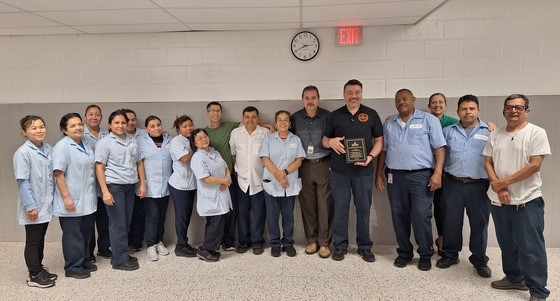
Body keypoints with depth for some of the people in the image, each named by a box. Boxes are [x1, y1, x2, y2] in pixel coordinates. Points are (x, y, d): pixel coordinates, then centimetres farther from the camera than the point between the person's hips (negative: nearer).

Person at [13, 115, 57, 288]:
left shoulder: (48, 149, 3)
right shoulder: (23, 153, -16)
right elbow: (22, 182, -17)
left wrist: (52, 199, 10)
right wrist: (30, 206, -17)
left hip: (46, 205, 6)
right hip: (33, 207, -6)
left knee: (40, 238, 18)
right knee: (33, 241, 7)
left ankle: (39, 269, 33)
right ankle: (34, 276, 20)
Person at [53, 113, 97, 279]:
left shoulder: (86, 145, 12)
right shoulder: (62, 146, -13)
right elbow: (58, 174, -18)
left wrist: (93, 193, 19)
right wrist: (66, 197, -21)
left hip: (87, 200, 8)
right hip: (72, 201, -8)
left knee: (87, 232, 16)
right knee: (73, 234, 4)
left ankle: (84, 261, 32)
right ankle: (73, 267, 17)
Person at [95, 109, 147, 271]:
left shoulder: (132, 141, 11)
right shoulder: (104, 142, -6)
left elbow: (139, 162, 15)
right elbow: (99, 168, -10)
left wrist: (142, 183, 8)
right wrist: (105, 191, -17)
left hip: (130, 186, 6)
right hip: (114, 187, -6)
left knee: (126, 222, 12)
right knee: (118, 224, -1)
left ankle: (120, 254, 25)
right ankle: (120, 260, 9)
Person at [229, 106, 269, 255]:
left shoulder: (265, 132, -2)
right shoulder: (235, 133, 3)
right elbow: (232, 154, 11)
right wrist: (237, 169, 9)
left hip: (259, 178, -1)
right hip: (242, 178, 2)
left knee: (259, 212, 4)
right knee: (242, 211, 9)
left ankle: (257, 241, 18)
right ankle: (243, 241, 22)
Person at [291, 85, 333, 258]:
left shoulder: (327, 116, 0)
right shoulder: (295, 118, 6)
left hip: (323, 165, -2)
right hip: (304, 166, 2)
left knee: (325, 205, -1)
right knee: (307, 205, 6)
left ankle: (324, 243, 11)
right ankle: (311, 240, 20)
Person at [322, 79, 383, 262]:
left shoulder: (371, 114, 6)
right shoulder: (335, 115, 8)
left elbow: (379, 140, 7)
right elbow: (325, 140, 13)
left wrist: (371, 156, -10)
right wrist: (331, 142, -11)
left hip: (363, 170, 0)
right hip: (339, 170, 1)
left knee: (363, 209, 7)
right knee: (340, 209, 5)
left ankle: (365, 247, 21)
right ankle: (340, 246, 19)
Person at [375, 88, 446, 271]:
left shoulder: (428, 120, 3)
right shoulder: (389, 124, 15)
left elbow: (439, 148, -2)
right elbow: (383, 151, 17)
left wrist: (437, 173, -12)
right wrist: (379, 175, 11)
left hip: (421, 176, -4)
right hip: (395, 176, 4)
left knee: (421, 216, -6)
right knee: (399, 217, 8)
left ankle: (425, 255, 12)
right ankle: (404, 253, 22)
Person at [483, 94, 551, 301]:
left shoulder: (536, 133, -6)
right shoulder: (495, 135, 10)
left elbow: (534, 165, -14)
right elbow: (488, 162, 8)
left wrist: (504, 182, -14)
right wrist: (498, 186, -8)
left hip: (527, 200, -5)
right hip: (499, 200, 5)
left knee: (530, 247, -1)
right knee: (507, 244, 17)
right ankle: (514, 278, 34)